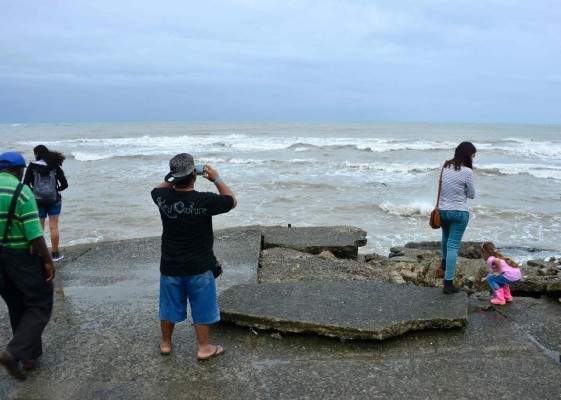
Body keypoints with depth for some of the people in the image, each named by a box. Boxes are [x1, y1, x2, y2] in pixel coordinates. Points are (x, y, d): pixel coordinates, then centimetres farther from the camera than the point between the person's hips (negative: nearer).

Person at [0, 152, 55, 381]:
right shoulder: (21, 191, -15)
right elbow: (34, 233, -19)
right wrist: (47, 261, -12)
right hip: (23, 258, -7)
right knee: (40, 306, 5)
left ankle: (30, 355, 26)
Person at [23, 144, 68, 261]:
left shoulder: (32, 166, -6)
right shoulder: (55, 166, -1)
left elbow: (26, 184, -11)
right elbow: (65, 184, -4)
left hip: (38, 201, -1)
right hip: (54, 200, 1)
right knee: (54, 227, 6)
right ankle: (55, 253, 11)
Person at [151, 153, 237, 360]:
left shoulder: (163, 197, -11)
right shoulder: (205, 200, -23)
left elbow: (157, 189, 16)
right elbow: (232, 201, -5)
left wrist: (173, 178, 10)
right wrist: (217, 179, 0)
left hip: (170, 266, 4)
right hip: (199, 267, -4)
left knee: (169, 306, 21)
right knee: (201, 309, 13)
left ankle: (165, 343, 38)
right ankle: (204, 348, 25)